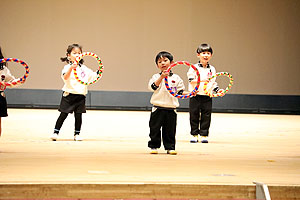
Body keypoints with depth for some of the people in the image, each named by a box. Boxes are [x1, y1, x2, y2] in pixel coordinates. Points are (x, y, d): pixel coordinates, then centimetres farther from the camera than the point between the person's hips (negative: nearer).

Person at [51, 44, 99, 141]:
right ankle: (55, 132, 7)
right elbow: (65, 77, -25)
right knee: (63, 114, -2)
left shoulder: (84, 68, 11)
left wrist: (99, 71, -1)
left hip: (80, 96, 4)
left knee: (78, 115, 4)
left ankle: (77, 134, 15)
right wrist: (71, 68, -39)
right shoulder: (68, 67, -6)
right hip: (69, 95, -4)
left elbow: (93, 76, 17)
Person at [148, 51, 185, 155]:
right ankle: (154, 146, 11)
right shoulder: (156, 76, 2)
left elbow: (180, 91, 12)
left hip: (171, 109, 2)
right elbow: (153, 87, -16)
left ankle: (170, 147, 14)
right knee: (155, 128, 2)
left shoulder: (176, 78, 8)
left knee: (170, 130, 6)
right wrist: (162, 77, -25)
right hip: (158, 109, -1)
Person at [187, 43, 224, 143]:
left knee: (206, 116, 2)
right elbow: (191, 80, -11)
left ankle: (204, 135, 9)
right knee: (194, 116, 2)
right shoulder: (194, 67, -1)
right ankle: (194, 135, 12)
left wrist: (218, 90, 4)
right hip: (196, 96, -3)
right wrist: (203, 80, -22)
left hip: (207, 97, 3)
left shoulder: (212, 69, 12)